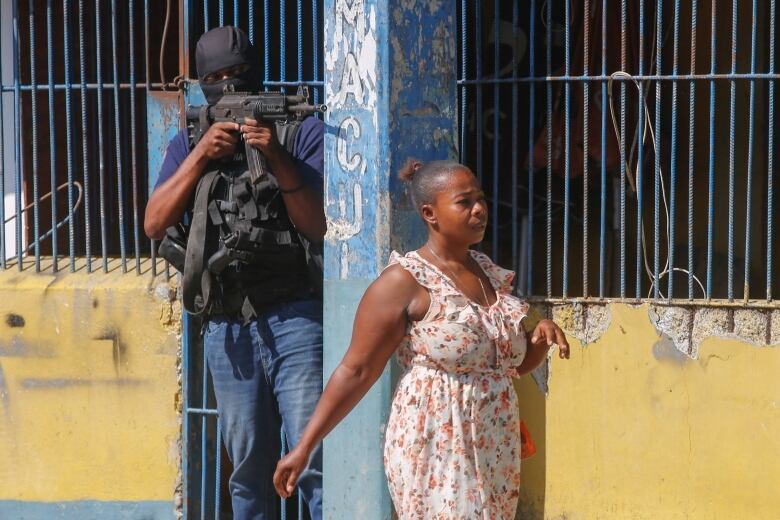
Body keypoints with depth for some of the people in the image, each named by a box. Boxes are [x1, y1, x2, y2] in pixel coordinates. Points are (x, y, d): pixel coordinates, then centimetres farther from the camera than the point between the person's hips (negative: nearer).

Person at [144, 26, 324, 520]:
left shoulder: (304, 132, 2)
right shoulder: (190, 143, 14)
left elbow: (319, 227, -6)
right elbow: (155, 224, 2)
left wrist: (277, 160, -18)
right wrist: (201, 156, -8)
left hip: (294, 318, -4)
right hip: (227, 328, 4)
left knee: (315, 463, -9)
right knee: (249, 471, 10)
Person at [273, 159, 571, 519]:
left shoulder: (491, 274, 12)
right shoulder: (404, 282, -10)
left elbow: (517, 363, 22)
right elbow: (356, 371, -9)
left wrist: (543, 336, 0)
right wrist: (304, 448, -11)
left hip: (495, 453, 7)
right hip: (436, 451, -7)